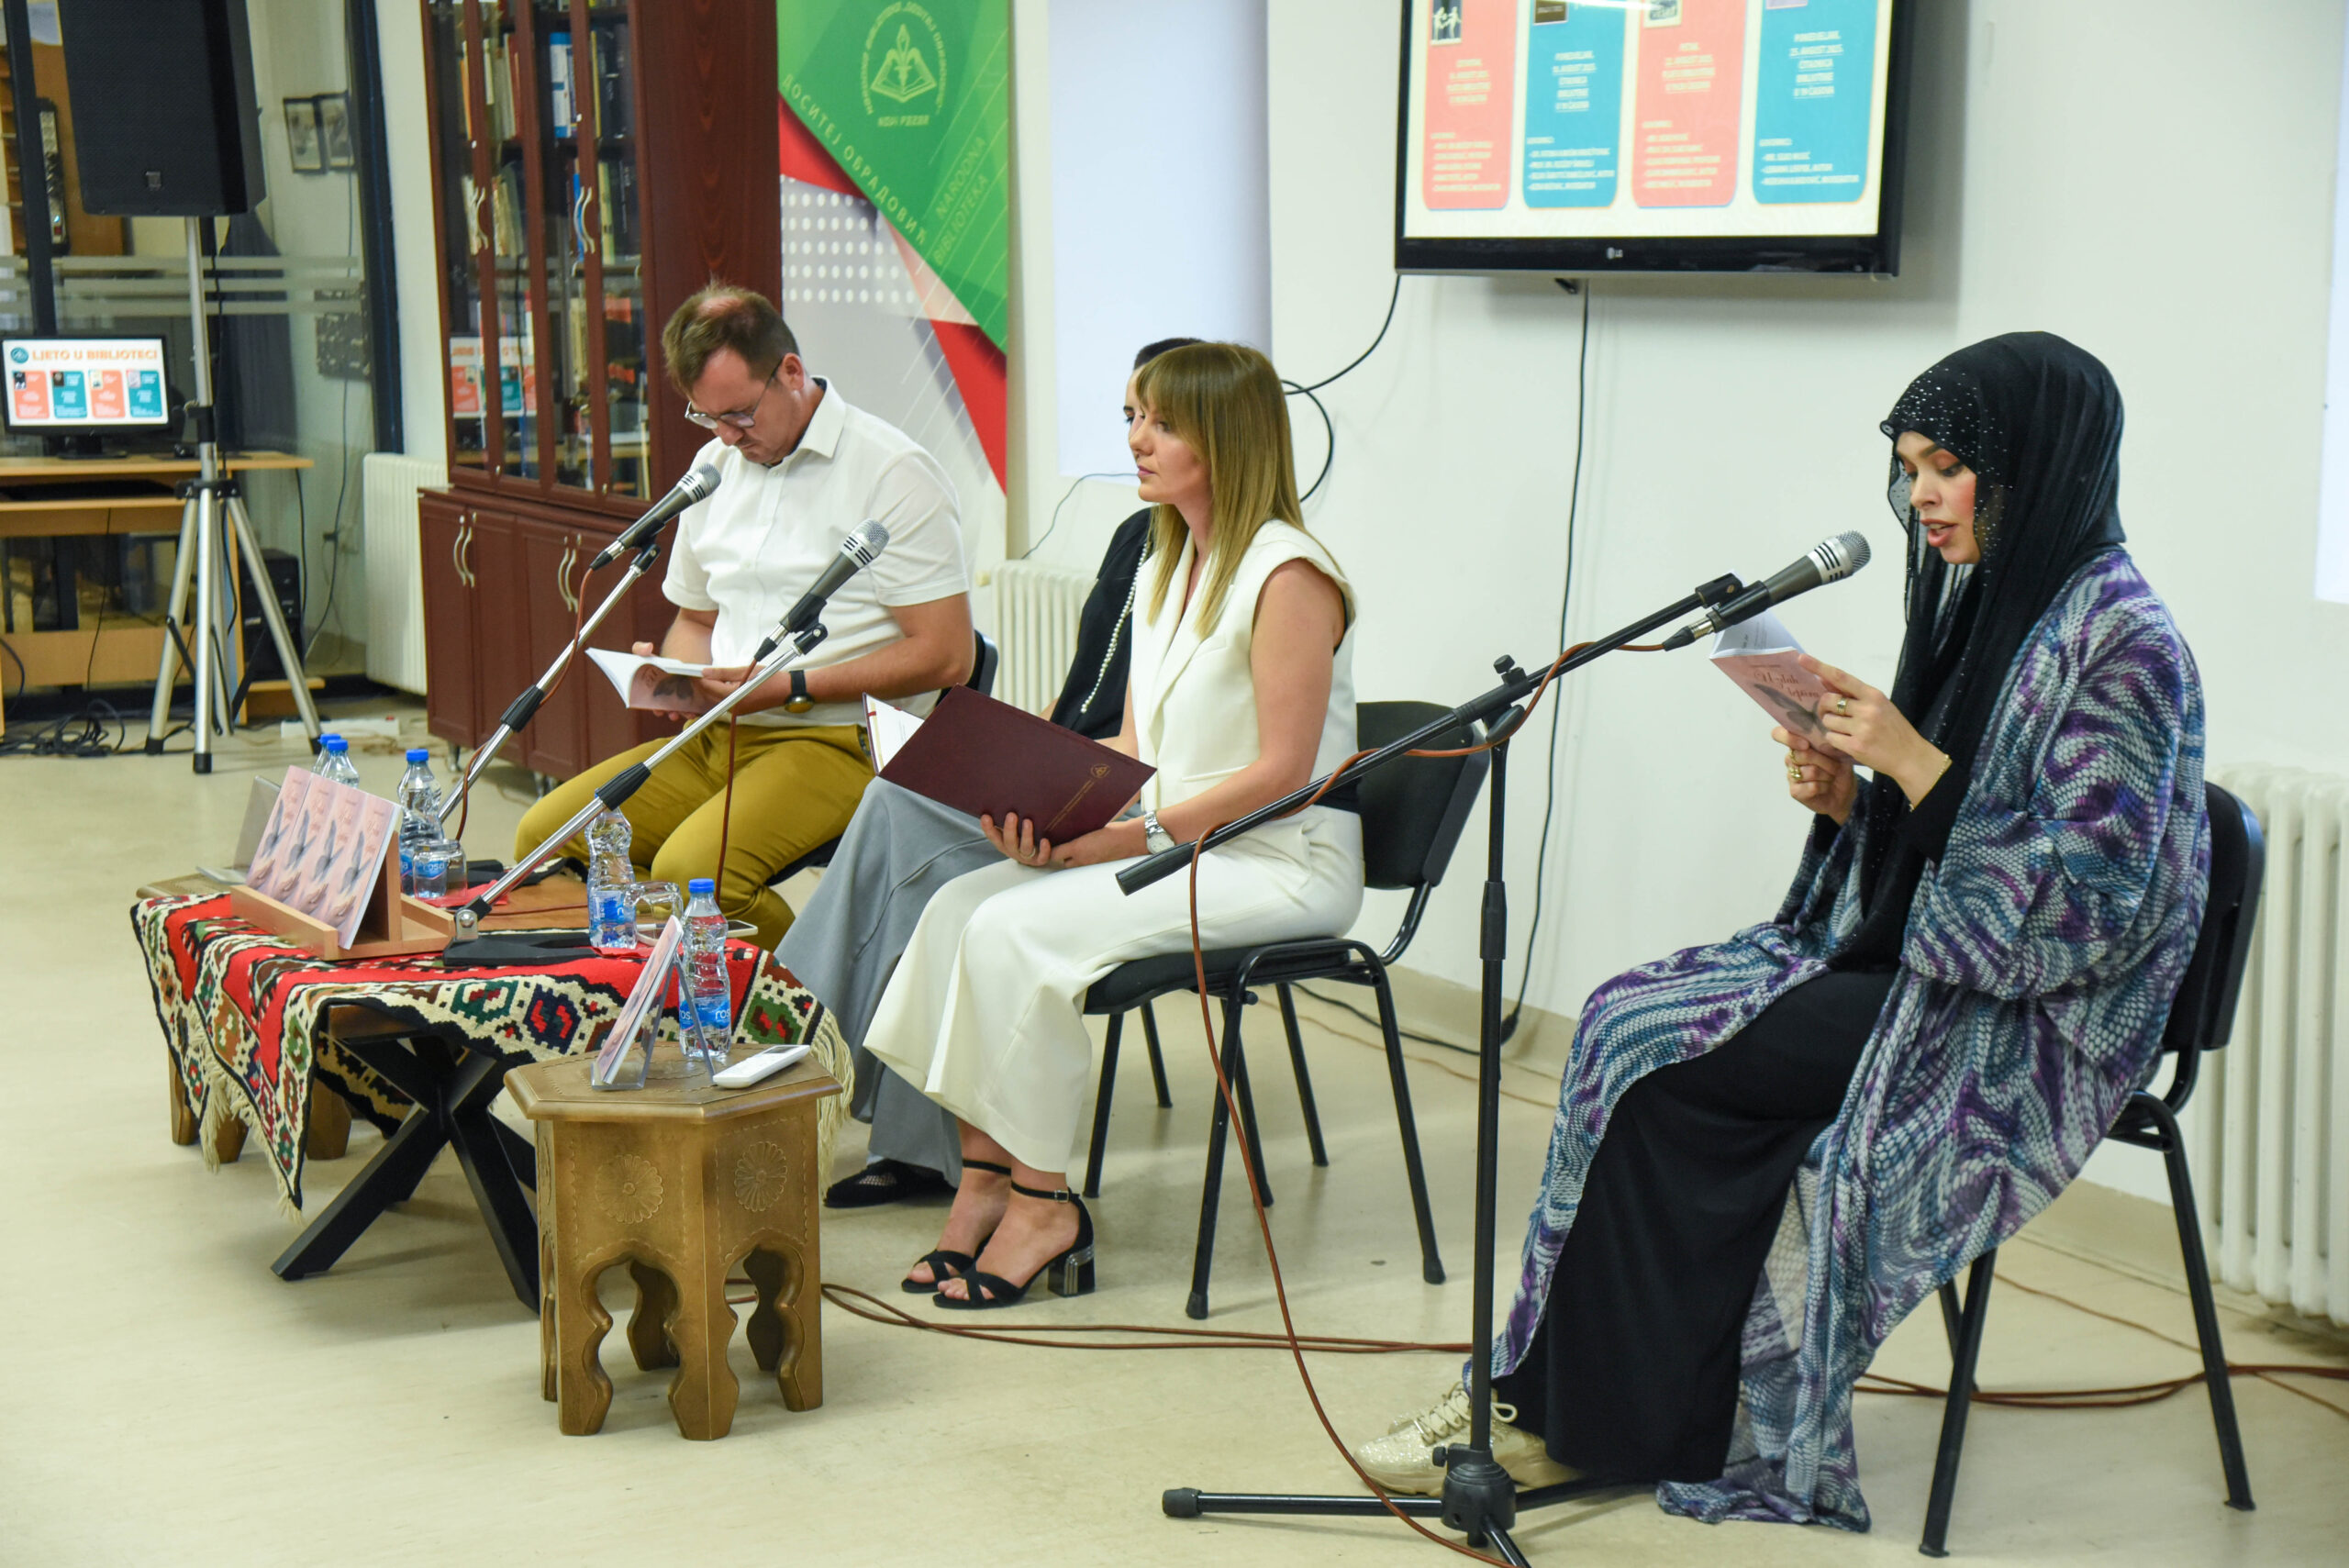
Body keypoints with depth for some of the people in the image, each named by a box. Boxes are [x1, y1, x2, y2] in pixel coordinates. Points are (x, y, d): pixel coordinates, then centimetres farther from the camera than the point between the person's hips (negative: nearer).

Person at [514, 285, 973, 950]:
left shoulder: (894, 472, -9)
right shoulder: (715, 465, 16)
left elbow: (947, 656, -13)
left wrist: (792, 688, -17)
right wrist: (673, 675, 4)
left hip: (837, 740, -8)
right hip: (715, 740, 8)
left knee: (691, 870, -31)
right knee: (543, 836, -10)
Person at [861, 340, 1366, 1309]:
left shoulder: (1288, 576, -13)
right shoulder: (1165, 573, 16)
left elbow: (1281, 773, -18)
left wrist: (1134, 835, -20)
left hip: (1283, 866, -9)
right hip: (1170, 847, 9)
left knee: (1020, 930, -24)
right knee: (959, 903, -11)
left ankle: (1043, 1202, -12)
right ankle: (984, 1172, -9)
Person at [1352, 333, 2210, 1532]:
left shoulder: (2119, 641, -15)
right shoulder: (1978, 600, 12)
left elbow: (2091, 904, -21)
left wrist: (1913, 762, -22)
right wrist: (1844, 797, -5)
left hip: (2030, 1024, -9)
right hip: (1915, 964, 9)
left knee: (1662, 1059, -18)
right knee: (1630, 1019, -10)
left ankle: (1572, 1410, -4)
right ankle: (1547, 1396, -7)